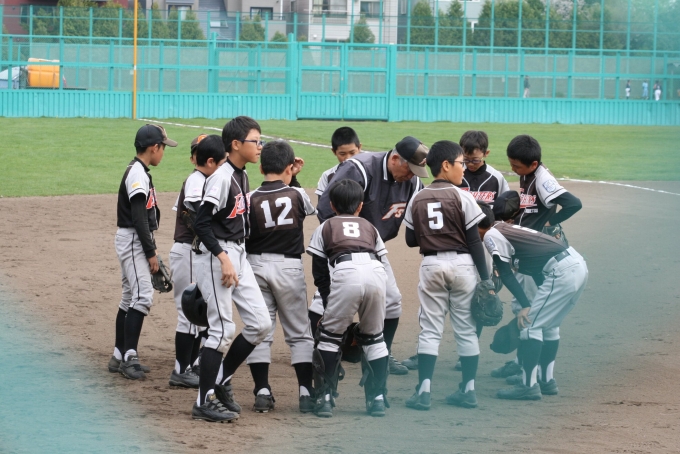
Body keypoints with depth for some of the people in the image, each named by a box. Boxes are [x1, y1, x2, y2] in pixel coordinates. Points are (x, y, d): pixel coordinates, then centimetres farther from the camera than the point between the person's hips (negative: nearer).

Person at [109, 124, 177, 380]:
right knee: (143, 296, -15)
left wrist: (150, 249, 17)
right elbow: (138, 217, -21)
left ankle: (120, 358, 17)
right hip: (133, 240, -11)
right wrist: (151, 252, -19)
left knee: (130, 297, 12)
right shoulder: (138, 174, -17)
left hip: (133, 241, 11)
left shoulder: (138, 172, 15)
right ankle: (129, 356, -19)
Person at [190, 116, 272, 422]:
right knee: (222, 329, -7)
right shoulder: (222, 178, -16)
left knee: (260, 324, 6)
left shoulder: (242, 176, 12)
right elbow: (201, 223, -21)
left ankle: (221, 381, 20)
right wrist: (223, 258, -25)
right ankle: (203, 403, 0)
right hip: (216, 256, -9)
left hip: (238, 255, 9)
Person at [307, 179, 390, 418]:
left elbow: (320, 272, 18)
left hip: (345, 273, -3)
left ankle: (324, 398, 5)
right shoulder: (370, 228, 33)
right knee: (374, 337, 18)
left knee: (329, 335, 10)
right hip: (375, 272, 3)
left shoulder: (325, 228, 27)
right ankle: (378, 398, 17)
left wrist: (329, 303, 23)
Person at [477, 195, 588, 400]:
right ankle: (547, 380, 28)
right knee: (548, 324, 22)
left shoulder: (491, 235, 0)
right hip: (579, 265, 9)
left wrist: (526, 305, -6)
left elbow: (506, 274, -6)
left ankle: (528, 385, -3)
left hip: (561, 272, -9)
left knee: (530, 323, -3)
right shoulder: (511, 229, 27)